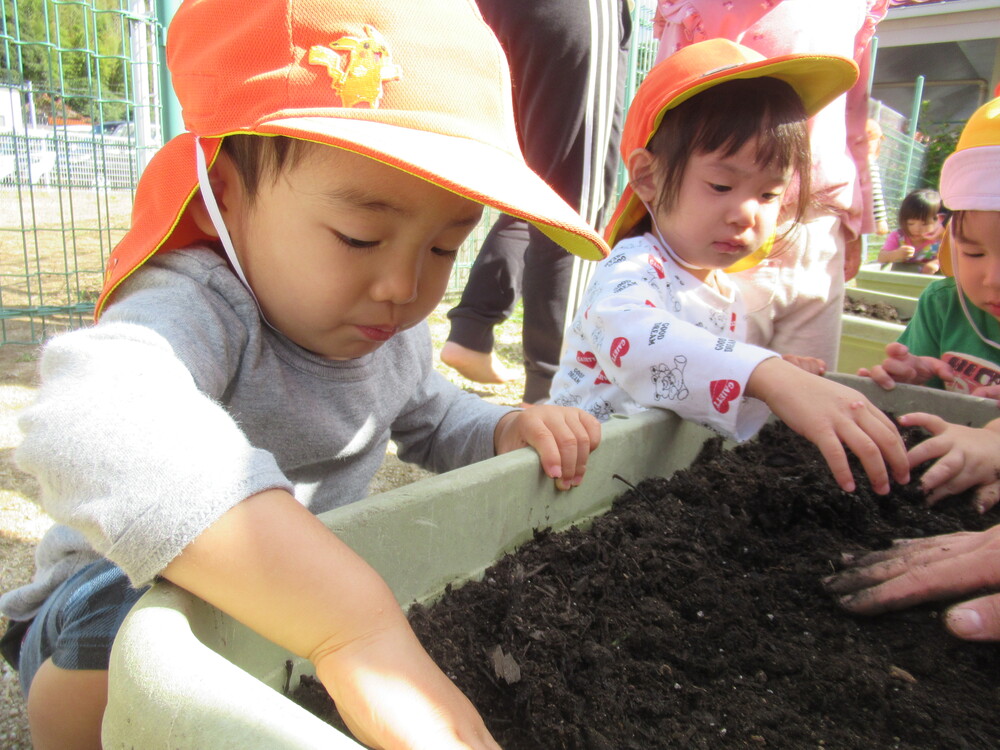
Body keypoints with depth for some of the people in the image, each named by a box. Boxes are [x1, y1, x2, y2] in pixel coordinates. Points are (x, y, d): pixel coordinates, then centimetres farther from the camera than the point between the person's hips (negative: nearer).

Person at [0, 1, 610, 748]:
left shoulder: (395, 333, -7)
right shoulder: (198, 312, -34)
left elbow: (432, 420, 13)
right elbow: (96, 425, -58)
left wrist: (509, 431, -9)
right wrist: (357, 624, -64)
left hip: (307, 596, 6)